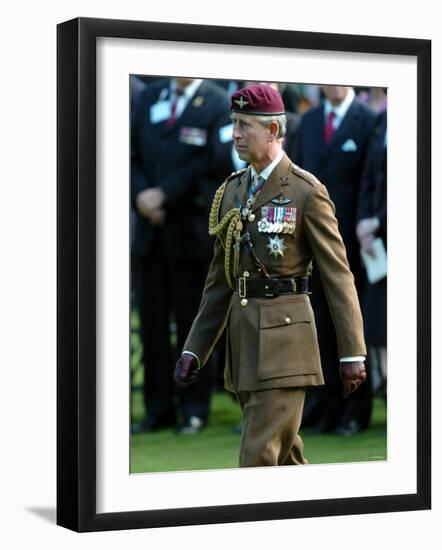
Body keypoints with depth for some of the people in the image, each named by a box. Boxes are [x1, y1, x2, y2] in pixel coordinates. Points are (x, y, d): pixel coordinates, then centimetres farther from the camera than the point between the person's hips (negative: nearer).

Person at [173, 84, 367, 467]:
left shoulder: (307, 192, -7)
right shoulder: (232, 191, 13)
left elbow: (338, 274, -7)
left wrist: (353, 353, -9)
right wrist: (194, 350, 12)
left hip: (284, 336, -7)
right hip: (243, 334, 7)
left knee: (260, 456, -11)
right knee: (285, 453, 16)